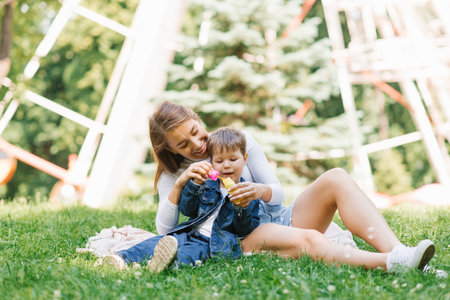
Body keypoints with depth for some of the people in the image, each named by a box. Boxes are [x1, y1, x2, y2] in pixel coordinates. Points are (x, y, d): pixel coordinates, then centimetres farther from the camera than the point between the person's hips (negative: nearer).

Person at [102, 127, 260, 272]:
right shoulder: (208, 186, 19)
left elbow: (244, 231, 1)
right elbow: (186, 209, 9)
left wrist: (243, 209, -19)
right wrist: (195, 184, -5)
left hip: (215, 243, -5)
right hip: (190, 233, 5)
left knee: (196, 250, -39)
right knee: (157, 241, -21)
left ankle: (176, 260, -70)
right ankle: (123, 258, -38)